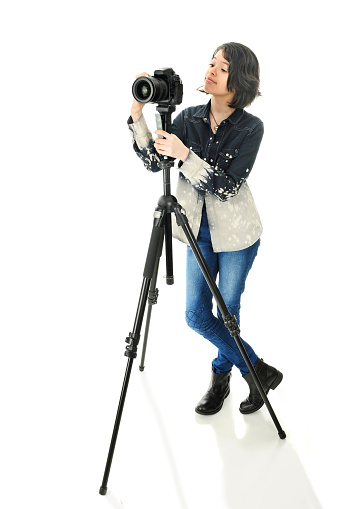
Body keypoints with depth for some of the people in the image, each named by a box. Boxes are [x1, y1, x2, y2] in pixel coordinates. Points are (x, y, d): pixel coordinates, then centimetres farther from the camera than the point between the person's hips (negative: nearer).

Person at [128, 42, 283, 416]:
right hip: (200, 231, 4)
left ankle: (221, 374, 32)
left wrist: (185, 155, -30)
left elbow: (228, 186, -21)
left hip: (235, 234, -4)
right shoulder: (189, 117, 0)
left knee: (227, 312, 8)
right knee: (196, 316, 3)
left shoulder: (250, 127, -13)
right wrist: (138, 113, -14)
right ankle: (257, 370, 21)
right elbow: (152, 162, -5)